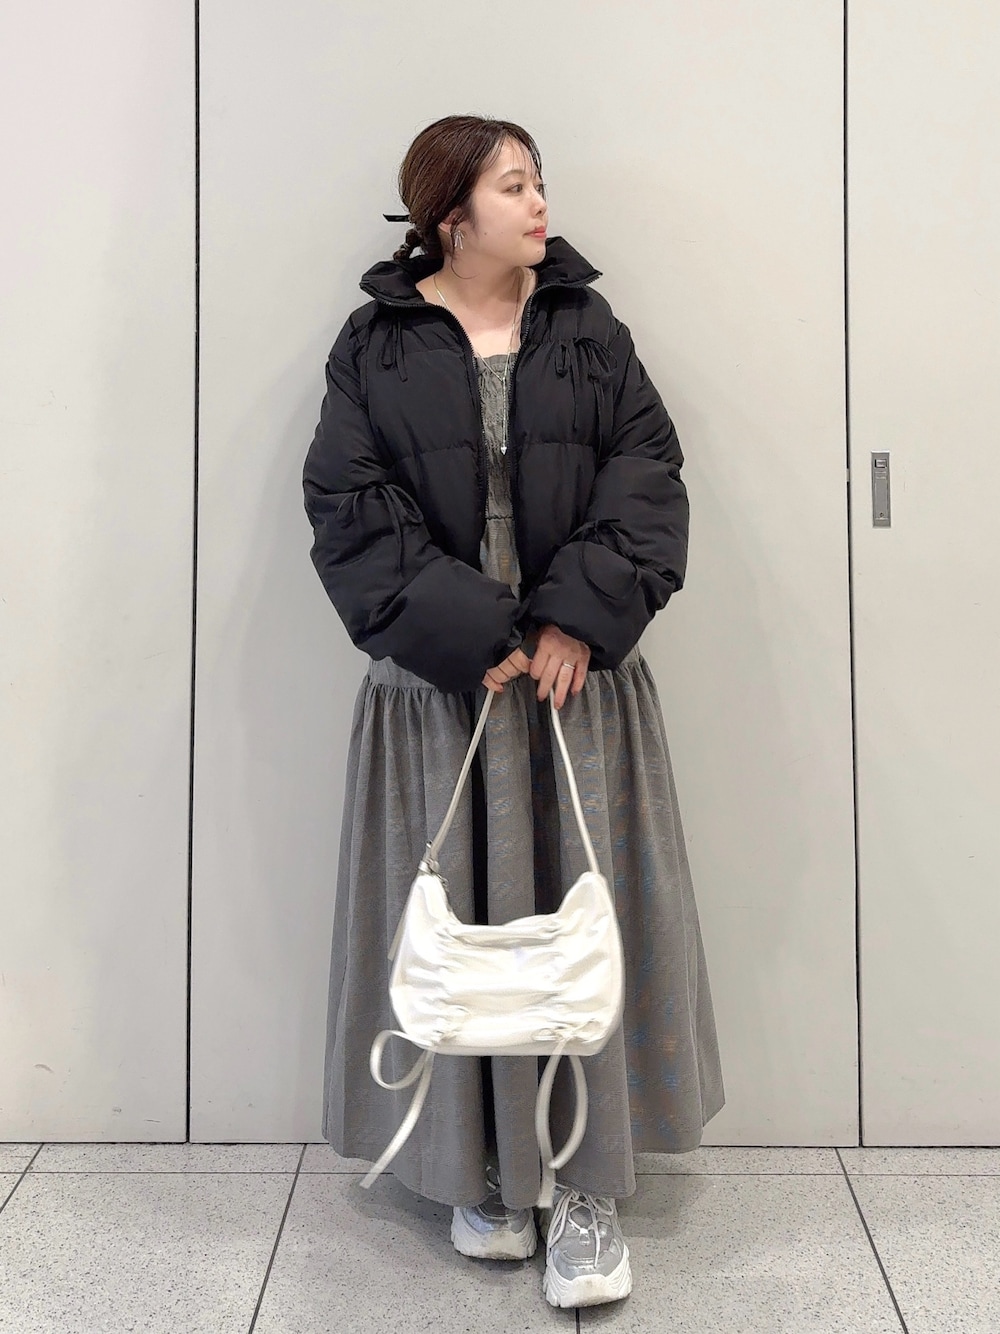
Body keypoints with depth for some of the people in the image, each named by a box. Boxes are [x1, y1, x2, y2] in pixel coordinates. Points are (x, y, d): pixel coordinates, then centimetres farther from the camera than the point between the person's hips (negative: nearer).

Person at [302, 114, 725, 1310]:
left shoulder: (588, 329, 8)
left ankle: (588, 1183, 14)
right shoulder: (376, 343, 2)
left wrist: (581, 617, -13)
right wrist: (466, 634, -15)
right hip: (437, 683, -1)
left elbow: (647, 475, 1)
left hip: (581, 671, 2)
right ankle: (480, 1170, 22)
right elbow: (349, 506, -6)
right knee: (456, 918, 5)